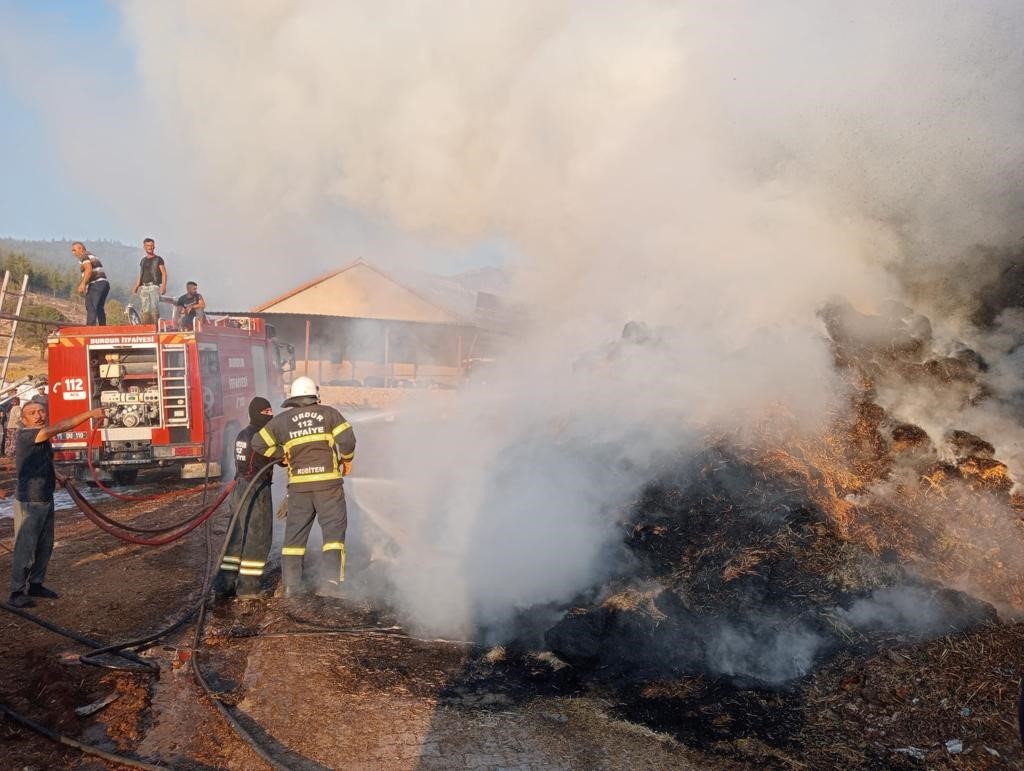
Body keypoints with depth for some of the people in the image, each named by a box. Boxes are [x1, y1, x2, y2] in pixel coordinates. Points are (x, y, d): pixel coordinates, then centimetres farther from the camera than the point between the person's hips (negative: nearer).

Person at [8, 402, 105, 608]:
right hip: (28, 503, -8)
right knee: (25, 549, -1)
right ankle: (17, 592, 10)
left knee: (45, 546, 15)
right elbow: (59, 427, -31)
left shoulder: (44, 438, 8)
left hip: (46, 501, 8)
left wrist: (58, 475, 9)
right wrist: (90, 413, -37)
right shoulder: (25, 436, -18)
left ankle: (35, 584, 28)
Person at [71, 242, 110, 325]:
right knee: (99, 308, 17)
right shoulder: (92, 256, 26)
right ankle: (103, 327, 19)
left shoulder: (84, 256, -2)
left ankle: (90, 327, -26)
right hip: (104, 283, 10)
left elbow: (89, 270, -18)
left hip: (96, 284, -10)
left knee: (90, 306, -16)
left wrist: (83, 284, -23)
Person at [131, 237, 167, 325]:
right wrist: (136, 286, 11)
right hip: (143, 287, 5)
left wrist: (163, 286, -16)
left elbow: (164, 273, -2)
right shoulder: (143, 260, 21)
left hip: (154, 286, -5)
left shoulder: (158, 259, 5)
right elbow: (140, 275, 24)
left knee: (154, 308, -15)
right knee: (144, 310, -2)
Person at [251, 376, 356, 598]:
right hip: (328, 482, -2)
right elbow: (347, 439, -6)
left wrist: (282, 455, 16)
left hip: (299, 485, 2)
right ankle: (333, 580, -10)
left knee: (294, 534, 11)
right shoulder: (329, 413, 3)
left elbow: (259, 443, 6)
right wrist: (347, 459, 11)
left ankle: (290, 585, 11)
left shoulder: (282, 420, 8)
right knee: (333, 530, 2)